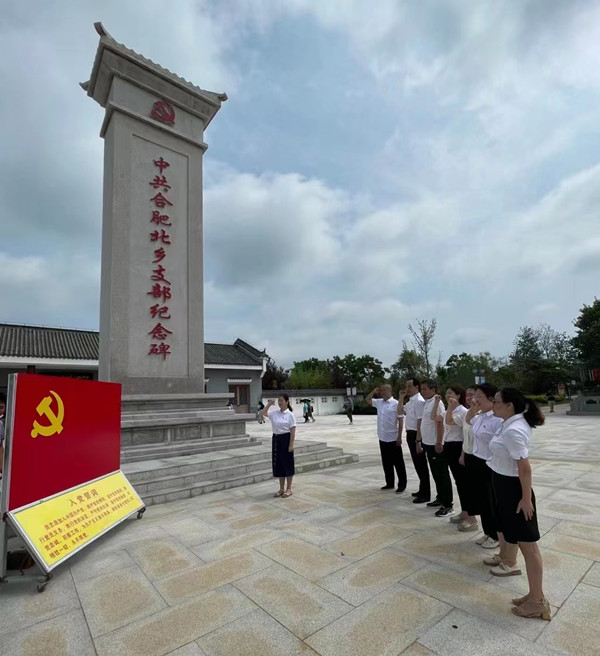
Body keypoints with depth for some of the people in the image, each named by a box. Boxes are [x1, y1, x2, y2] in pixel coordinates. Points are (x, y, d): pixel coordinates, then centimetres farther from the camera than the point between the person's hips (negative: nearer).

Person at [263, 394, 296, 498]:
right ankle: (281, 488, 24)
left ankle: (288, 489, 16)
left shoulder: (290, 415, -10)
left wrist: (291, 444, -15)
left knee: (287, 464, 3)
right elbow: (264, 413, 1)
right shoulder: (274, 413, 6)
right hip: (276, 439, 6)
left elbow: (292, 431, -11)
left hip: (286, 439, -6)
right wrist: (269, 404, -6)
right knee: (278, 464, 11)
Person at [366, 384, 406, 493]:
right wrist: (374, 391, 4)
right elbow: (367, 400, 19)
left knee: (398, 463, 5)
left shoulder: (396, 404, -12)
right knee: (386, 463, 15)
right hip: (382, 438, 7)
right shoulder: (379, 402, 6)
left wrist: (399, 437, -14)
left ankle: (402, 484, 15)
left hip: (393, 439, -7)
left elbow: (401, 421, -12)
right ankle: (389, 483, 26)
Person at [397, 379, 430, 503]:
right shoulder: (410, 401, 11)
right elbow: (400, 413, 15)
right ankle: (422, 490, 31)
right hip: (411, 435, 9)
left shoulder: (419, 401, -18)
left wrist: (418, 441, -21)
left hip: (416, 435, -9)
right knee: (418, 464, 18)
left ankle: (425, 494, 13)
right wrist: (401, 398, 5)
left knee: (421, 465, 1)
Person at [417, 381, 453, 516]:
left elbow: (440, 424, -20)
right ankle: (440, 499, 30)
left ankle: (448, 505, 8)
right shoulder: (426, 403, 12)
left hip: (435, 444, -9)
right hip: (427, 443, 9)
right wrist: (419, 441, 18)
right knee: (435, 474, 18)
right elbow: (421, 423, 16)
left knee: (442, 475, 0)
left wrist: (439, 443, -23)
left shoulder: (437, 403, -15)